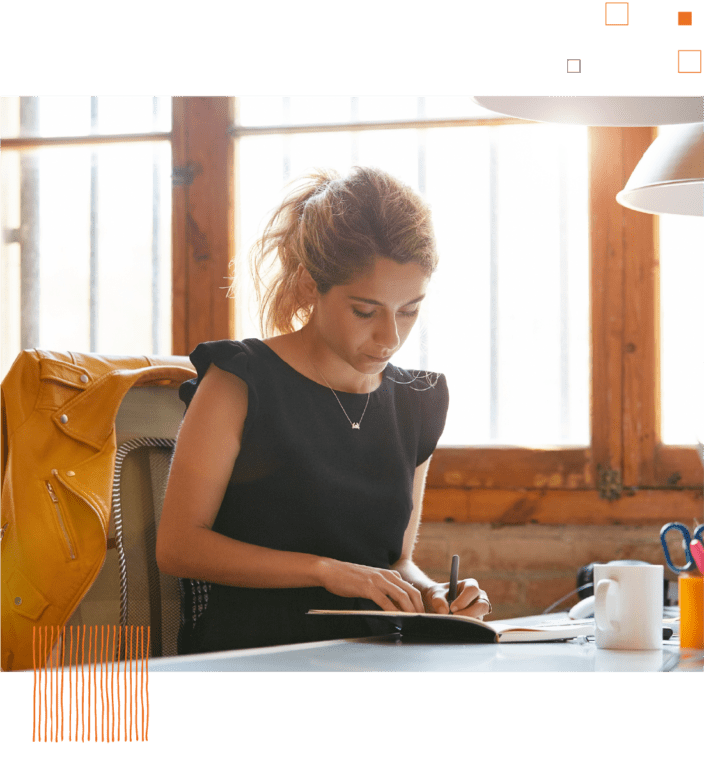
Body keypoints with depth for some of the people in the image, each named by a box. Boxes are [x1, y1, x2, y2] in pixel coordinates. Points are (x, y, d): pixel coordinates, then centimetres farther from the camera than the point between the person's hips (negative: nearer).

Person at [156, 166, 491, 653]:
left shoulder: (415, 405, 13)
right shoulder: (240, 382, -4)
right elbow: (178, 546, -8)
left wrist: (430, 594, -2)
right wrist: (326, 570, -15)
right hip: (249, 656, -7)